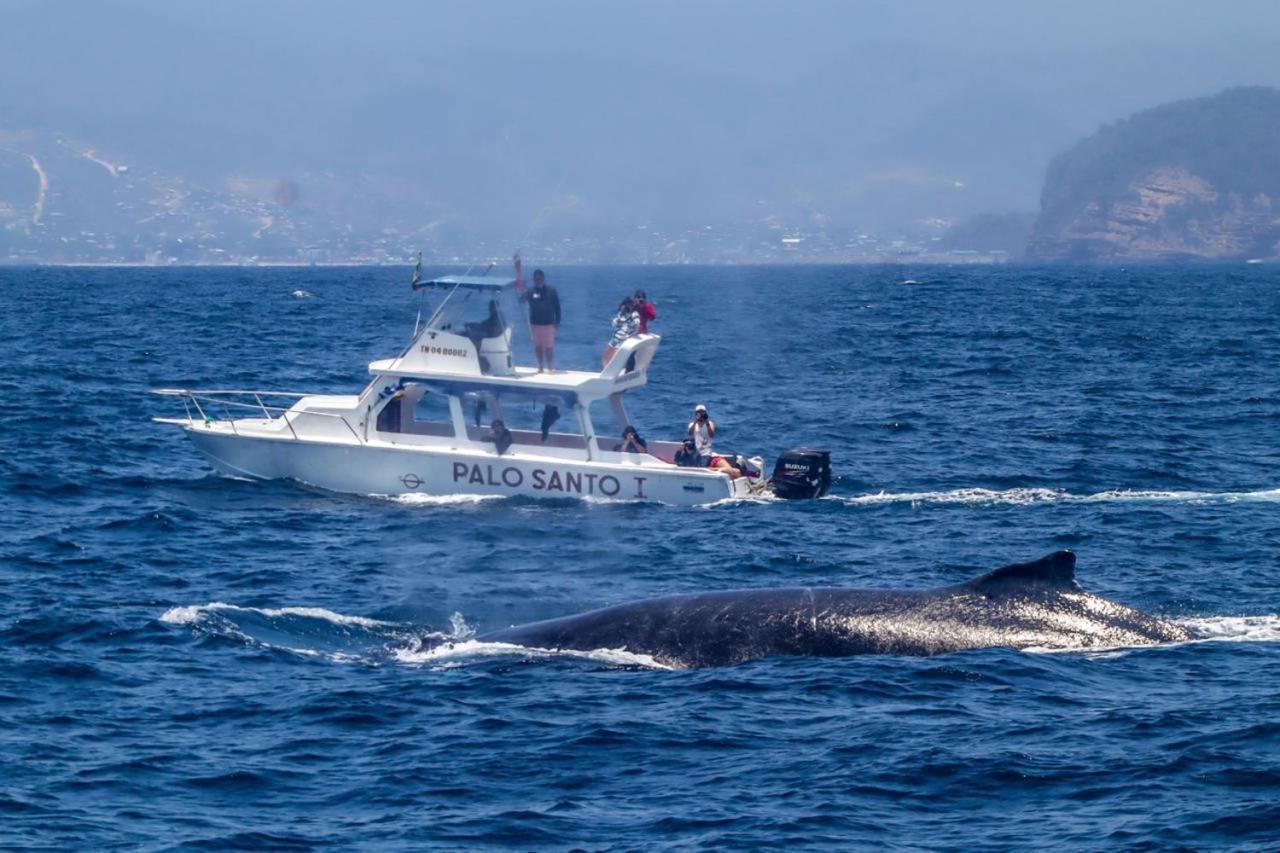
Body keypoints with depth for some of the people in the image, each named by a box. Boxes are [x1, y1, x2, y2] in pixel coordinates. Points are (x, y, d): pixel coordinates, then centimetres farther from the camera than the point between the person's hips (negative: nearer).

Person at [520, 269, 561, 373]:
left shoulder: (551, 291, -1)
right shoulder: (530, 291, 0)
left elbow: (557, 307, 3)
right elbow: (522, 300, -15)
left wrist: (557, 321, -1)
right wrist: (524, 293, -36)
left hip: (548, 323, -2)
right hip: (535, 323, 2)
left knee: (549, 347, -5)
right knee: (538, 346, 8)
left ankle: (550, 367, 1)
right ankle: (540, 367, 17)